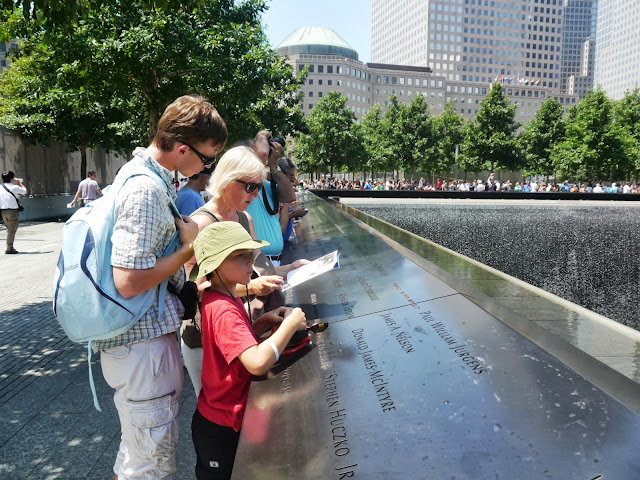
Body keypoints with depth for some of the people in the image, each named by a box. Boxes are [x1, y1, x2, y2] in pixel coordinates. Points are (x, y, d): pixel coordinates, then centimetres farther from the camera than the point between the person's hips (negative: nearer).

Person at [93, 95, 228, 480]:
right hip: (144, 344, -10)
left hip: (146, 337, 10)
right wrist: (190, 248, -16)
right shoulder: (147, 191, -23)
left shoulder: (145, 173, 9)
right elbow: (129, 281, -27)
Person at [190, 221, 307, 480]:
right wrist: (290, 324, -28)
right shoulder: (223, 310, -29)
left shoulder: (227, 299, 2)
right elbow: (257, 362, -39)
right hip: (221, 429, -9)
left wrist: (266, 320, -2)